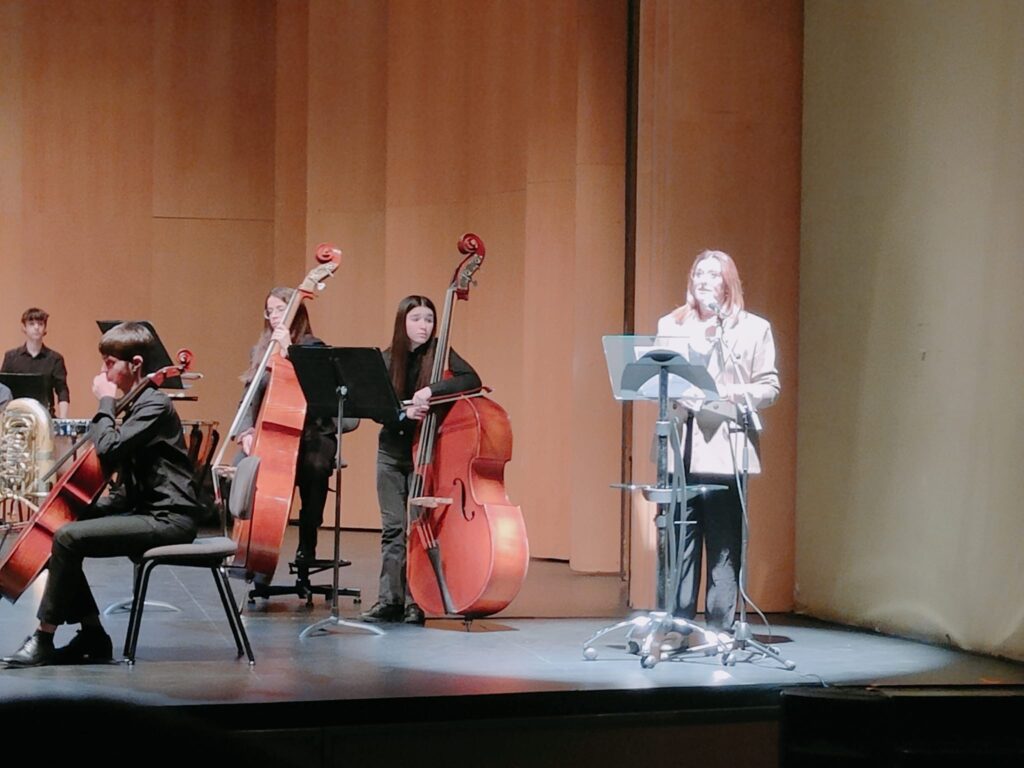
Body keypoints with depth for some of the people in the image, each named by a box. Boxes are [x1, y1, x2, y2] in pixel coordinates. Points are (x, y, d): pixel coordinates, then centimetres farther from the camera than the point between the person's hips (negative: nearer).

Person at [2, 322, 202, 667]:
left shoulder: (155, 405, -12)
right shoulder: (136, 405, 18)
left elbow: (108, 450, -26)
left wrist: (106, 402, -12)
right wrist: (91, 504, 7)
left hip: (168, 519, -10)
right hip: (147, 511, 10)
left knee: (68, 538, -21)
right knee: (61, 528, 5)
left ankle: (43, 640, -13)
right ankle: (93, 636, 5)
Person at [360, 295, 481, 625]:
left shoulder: (437, 353, -4)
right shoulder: (387, 360, 2)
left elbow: (472, 380, -19)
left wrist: (431, 390, -29)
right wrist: (403, 413, -25)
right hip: (391, 452, 2)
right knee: (393, 527, 3)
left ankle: (414, 602, 1)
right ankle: (389, 600, 7)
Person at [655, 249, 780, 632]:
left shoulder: (753, 328, 10)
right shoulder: (671, 324, 16)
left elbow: (770, 386, 6)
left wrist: (739, 397, -12)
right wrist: (671, 396, -7)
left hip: (726, 448, -1)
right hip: (679, 447, 1)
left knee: (724, 543, -1)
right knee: (678, 541, -1)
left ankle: (719, 629, 3)